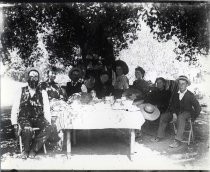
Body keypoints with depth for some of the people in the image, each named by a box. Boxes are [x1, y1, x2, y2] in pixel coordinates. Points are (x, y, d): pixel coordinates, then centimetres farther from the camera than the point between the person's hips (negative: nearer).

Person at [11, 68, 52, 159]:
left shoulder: (43, 93, 11)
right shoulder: (21, 92, 9)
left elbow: (46, 110, 7)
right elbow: (15, 109, 9)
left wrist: (48, 123, -7)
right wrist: (15, 124, -2)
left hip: (38, 118, 1)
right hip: (24, 118, -1)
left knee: (47, 127, -31)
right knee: (27, 129, -35)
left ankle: (33, 149, -15)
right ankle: (26, 149, -6)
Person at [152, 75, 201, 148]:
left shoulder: (190, 95, -13)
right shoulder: (176, 94, 0)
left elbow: (197, 107, -10)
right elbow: (172, 106, 6)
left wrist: (193, 117, -10)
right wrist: (174, 113, -11)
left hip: (187, 112, -6)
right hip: (177, 112, 6)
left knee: (181, 117, -38)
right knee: (163, 116, -7)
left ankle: (178, 140, -41)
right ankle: (160, 136, 2)